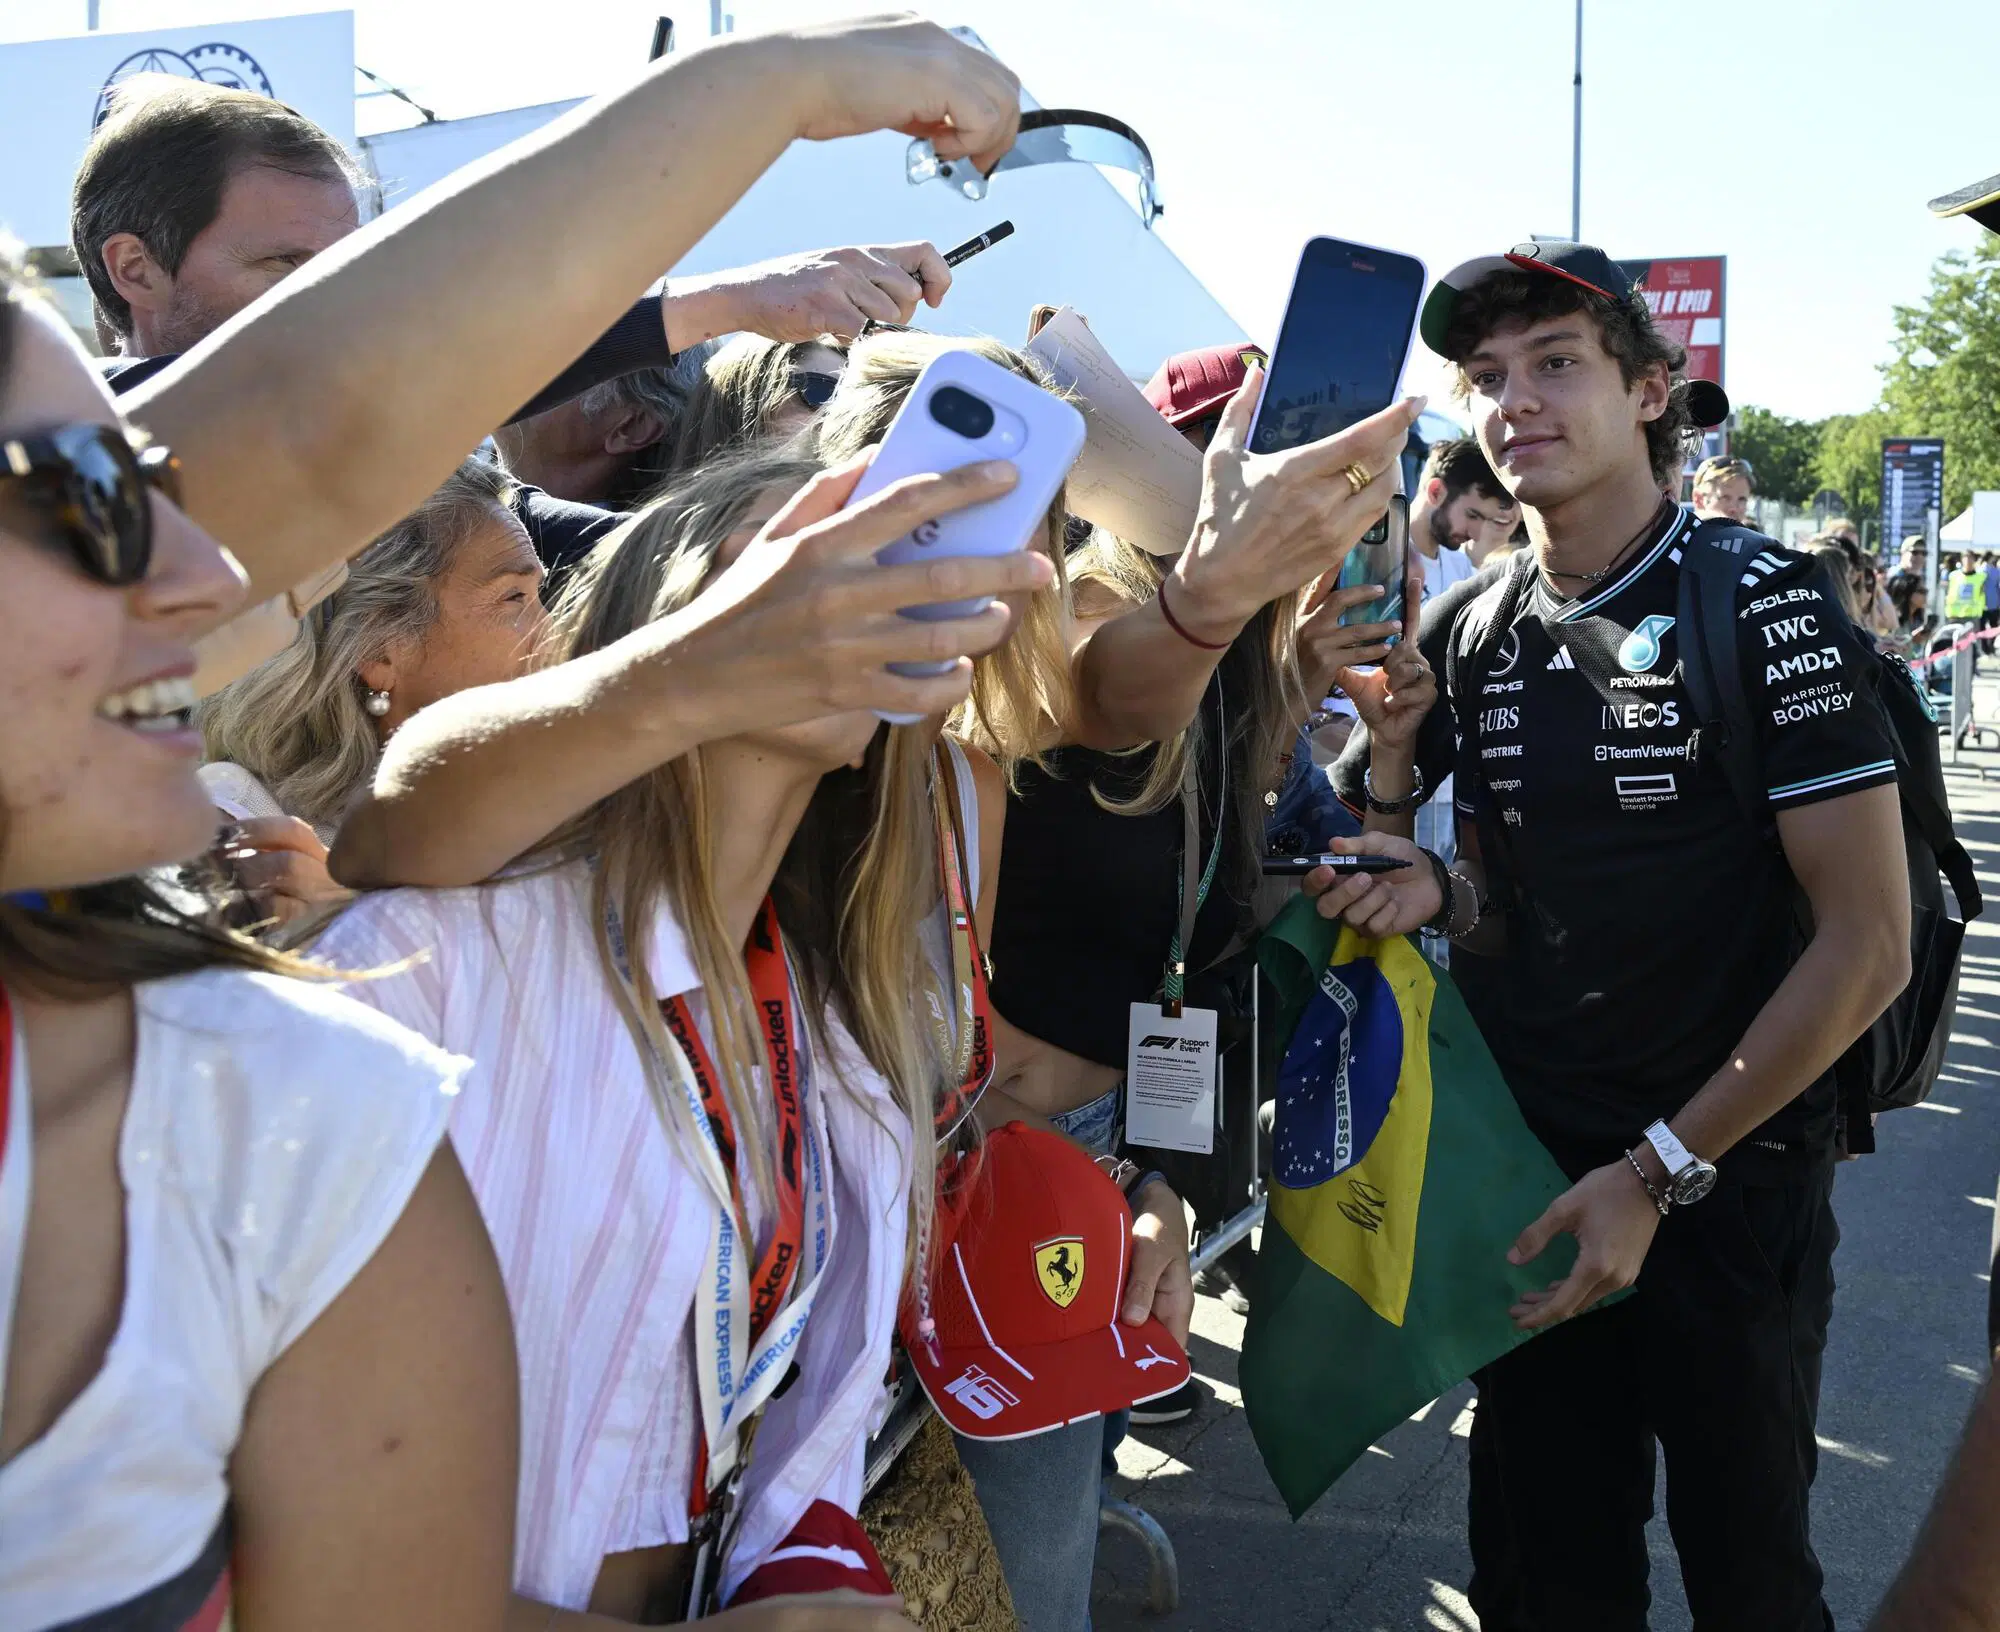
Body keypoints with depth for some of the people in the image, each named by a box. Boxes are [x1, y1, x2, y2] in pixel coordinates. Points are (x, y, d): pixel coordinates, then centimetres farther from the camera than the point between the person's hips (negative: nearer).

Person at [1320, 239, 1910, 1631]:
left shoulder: (1763, 604, -12)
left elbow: (1868, 948, -15)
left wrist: (1659, 1173, -16)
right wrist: (1433, 891, -11)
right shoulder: (1473, 640, 2)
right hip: (1529, 1175, 4)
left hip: (1729, 1183, -4)